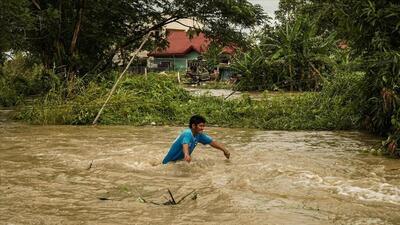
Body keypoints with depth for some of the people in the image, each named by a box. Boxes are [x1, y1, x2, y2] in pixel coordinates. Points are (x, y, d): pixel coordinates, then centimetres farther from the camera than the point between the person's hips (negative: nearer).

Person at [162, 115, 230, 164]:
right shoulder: (187, 133, -26)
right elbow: (185, 144, -46)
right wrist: (186, 155, -67)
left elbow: (212, 142, 7)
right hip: (170, 162, -8)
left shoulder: (199, 135, -1)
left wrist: (225, 150, 0)